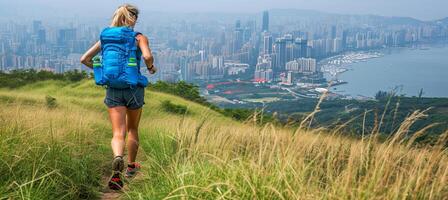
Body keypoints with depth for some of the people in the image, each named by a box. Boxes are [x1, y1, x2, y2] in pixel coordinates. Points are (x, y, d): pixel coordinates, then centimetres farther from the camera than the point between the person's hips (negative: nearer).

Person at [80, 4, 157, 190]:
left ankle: (118, 159, -33)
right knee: (132, 129, 20)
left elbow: (85, 59, 5)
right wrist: (151, 68, -2)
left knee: (118, 133, -2)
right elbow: (147, 56, -23)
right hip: (134, 88, -2)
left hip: (113, 89, 2)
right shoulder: (139, 38, -4)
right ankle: (131, 166, 34)